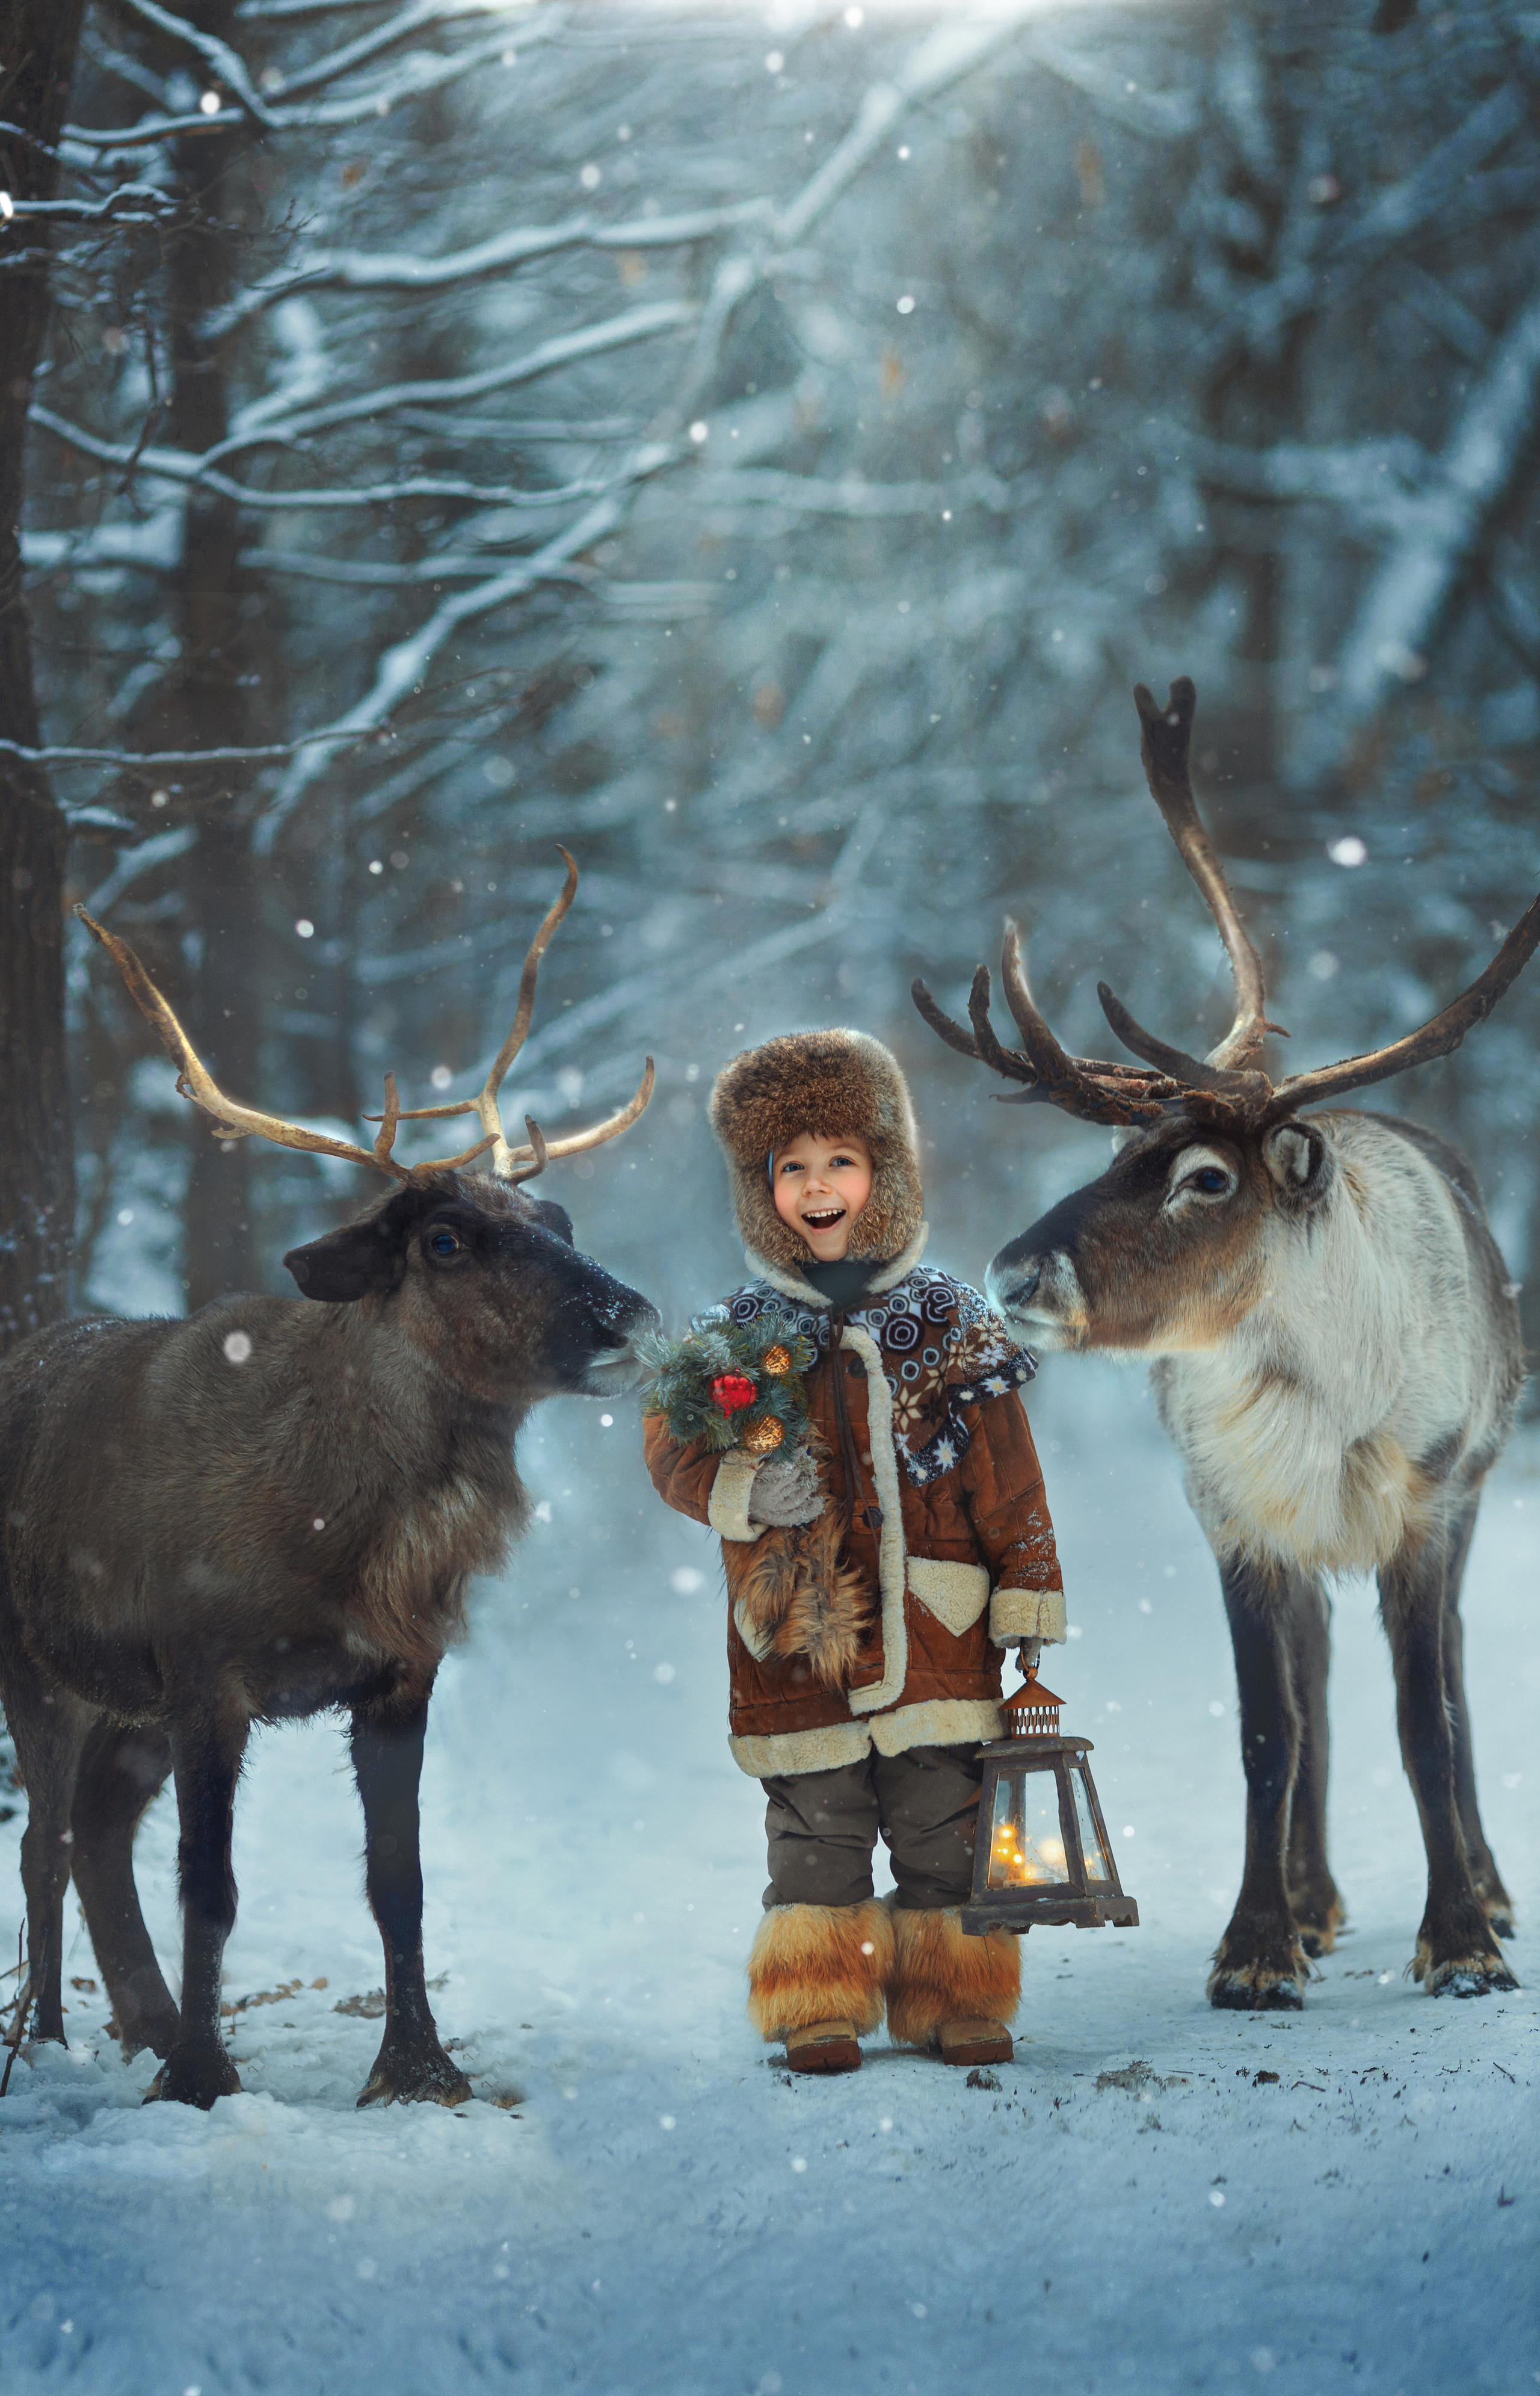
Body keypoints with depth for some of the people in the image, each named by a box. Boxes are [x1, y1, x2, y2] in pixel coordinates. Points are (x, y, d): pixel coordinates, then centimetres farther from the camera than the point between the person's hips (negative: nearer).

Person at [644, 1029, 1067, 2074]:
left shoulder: (953, 1329, 5)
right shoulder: (741, 1337, 2)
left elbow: (1006, 1480, 7)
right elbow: (673, 1447, 2)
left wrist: (1028, 1600, 4)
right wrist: (748, 1488, -18)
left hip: (937, 1634, 1)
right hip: (800, 1631, 0)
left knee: (945, 1826, 3)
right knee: (818, 1829, 3)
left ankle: (955, 2004, 14)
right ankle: (816, 2008, 12)